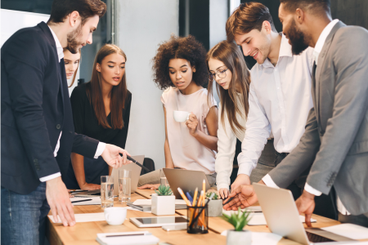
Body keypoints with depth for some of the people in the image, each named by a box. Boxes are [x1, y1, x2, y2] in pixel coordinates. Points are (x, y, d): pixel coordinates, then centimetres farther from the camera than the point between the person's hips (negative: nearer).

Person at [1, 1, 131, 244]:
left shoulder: (55, 56, 22)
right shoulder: (29, 41, -7)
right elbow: (28, 112, -18)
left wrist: (100, 148, 26)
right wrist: (52, 177, -22)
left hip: (40, 183, 9)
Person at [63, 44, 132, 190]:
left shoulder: (125, 97, -1)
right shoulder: (81, 93, -14)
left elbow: (119, 144, -1)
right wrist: (82, 184, -16)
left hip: (104, 167, 3)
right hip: (76, 166, -3)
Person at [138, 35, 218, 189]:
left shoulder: (206, 100, -11)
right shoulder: (168, 96, 6)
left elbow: (218, 145, -5)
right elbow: (168, 139, 7)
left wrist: (196, 132, -24)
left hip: (203, 174, -6)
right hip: (176, 169, 6)